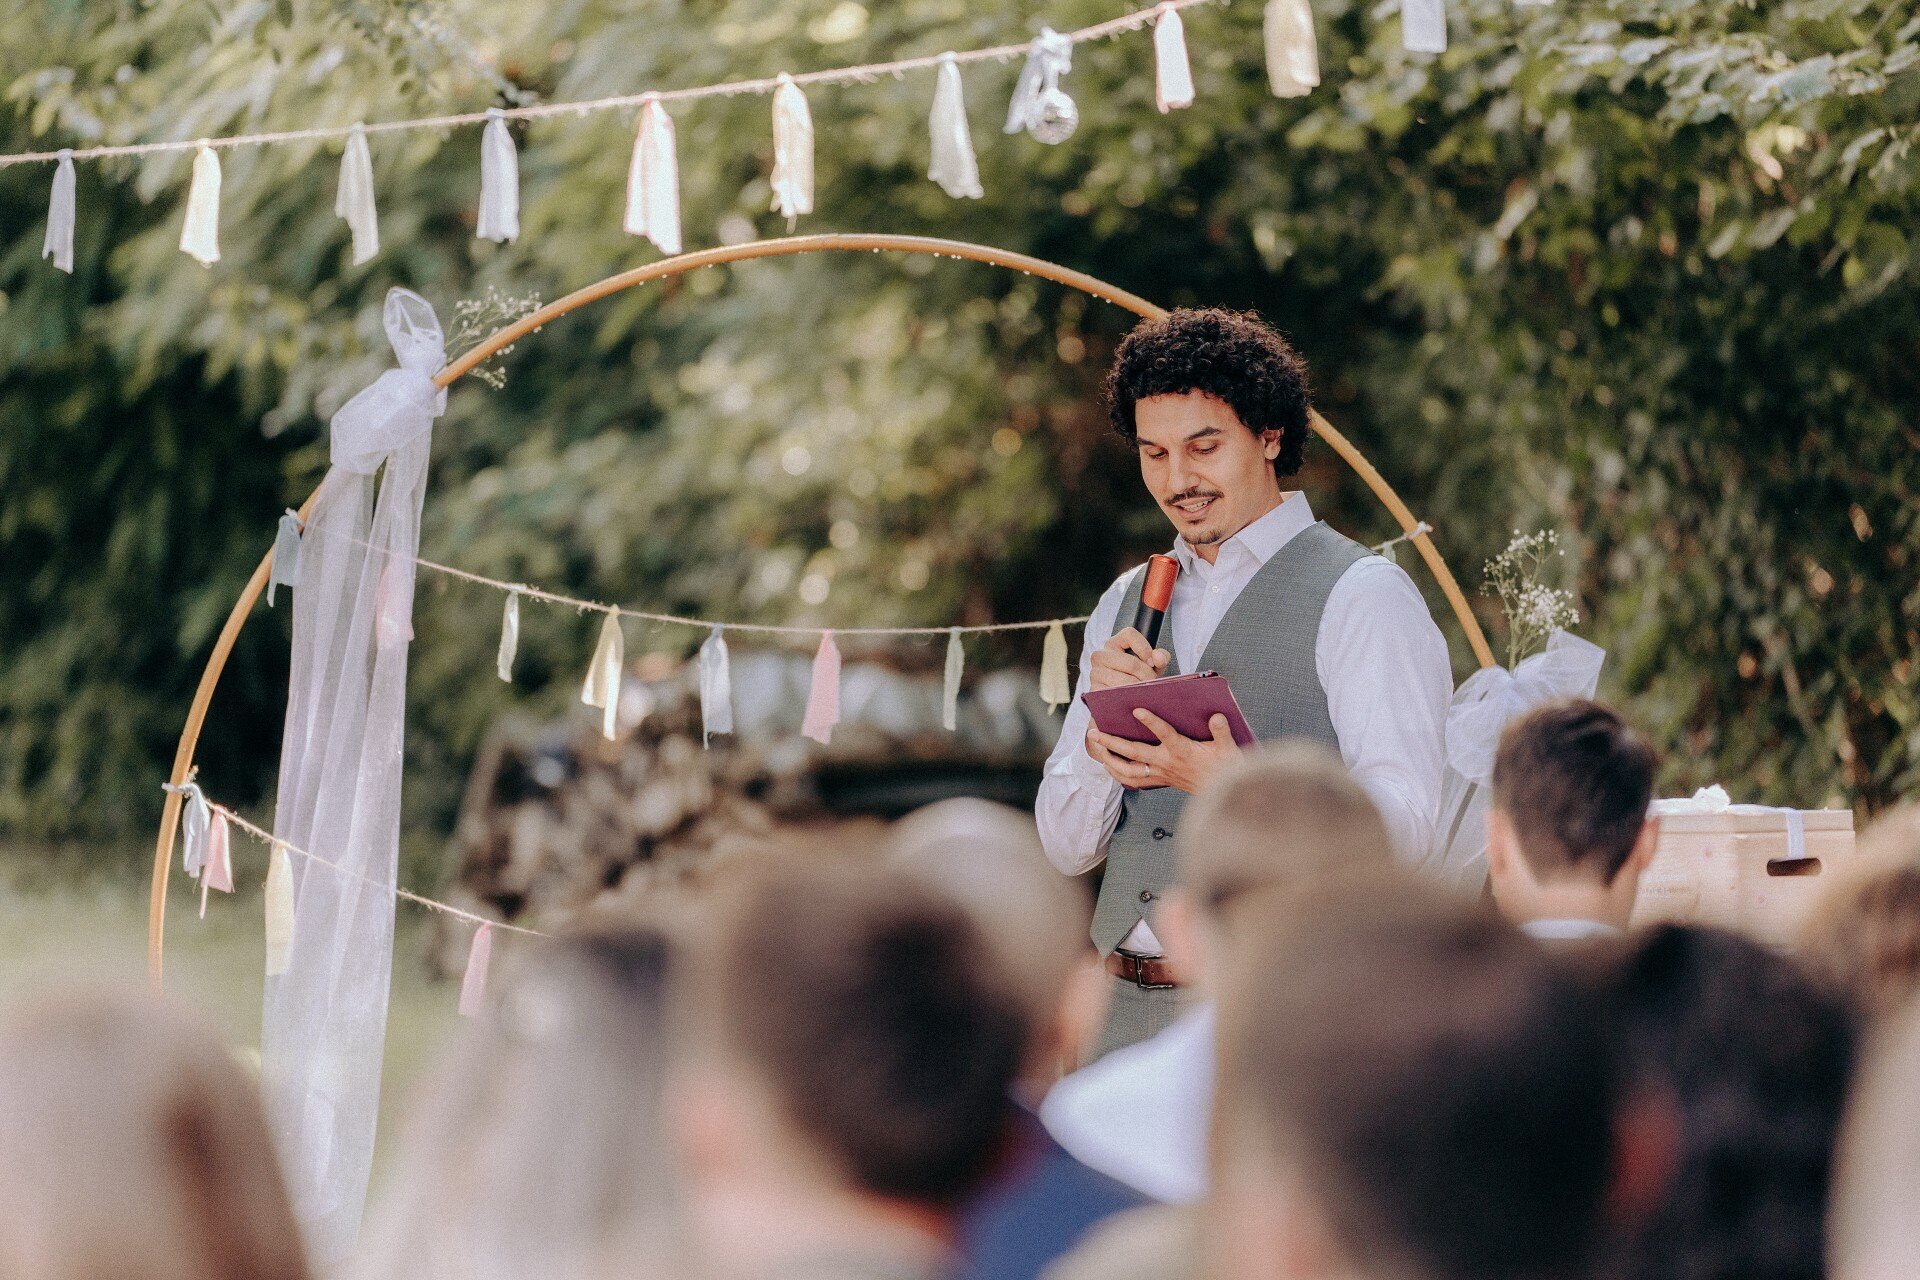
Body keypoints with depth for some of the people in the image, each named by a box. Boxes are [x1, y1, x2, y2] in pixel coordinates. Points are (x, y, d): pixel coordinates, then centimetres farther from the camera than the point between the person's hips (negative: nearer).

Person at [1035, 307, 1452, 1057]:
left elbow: (1405, 827, -12)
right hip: (1129, 1013, 5)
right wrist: (1107, 723, -4)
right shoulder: (1127, 606, 18)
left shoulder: (1359, 596, -1)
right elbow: (1067, 847, 15)